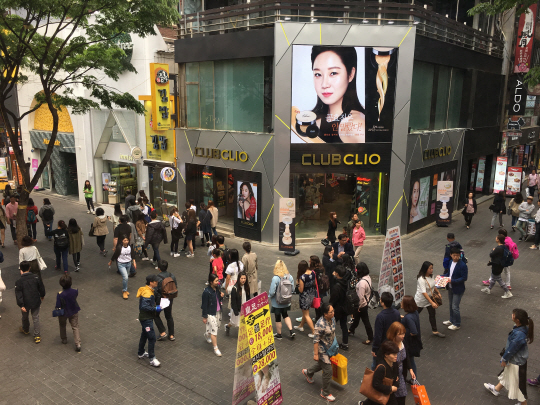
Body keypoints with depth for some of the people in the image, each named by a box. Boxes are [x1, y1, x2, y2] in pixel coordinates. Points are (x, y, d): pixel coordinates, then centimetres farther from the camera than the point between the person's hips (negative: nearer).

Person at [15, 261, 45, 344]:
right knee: (36, 318, 12)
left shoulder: (19, 282, -18)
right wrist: (42, 296, 19)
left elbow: (18, 295, -17)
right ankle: (37, 336, 12)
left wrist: (21, 305, -11)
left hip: (25, 304, -1)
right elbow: (42, 288, 1)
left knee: (25, 317, 25)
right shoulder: (36, 278, -11)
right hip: (36, 302, 1)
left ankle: (26, 330, 50)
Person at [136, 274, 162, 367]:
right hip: (146, 318, -11)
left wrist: (156, 307, 6)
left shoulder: (149, 291, 6)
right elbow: (144, 307, -30)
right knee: (152, 338, -7)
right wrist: (156, 308, -25)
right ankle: (152, 359, 1)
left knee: (144, 335, 23)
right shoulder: (147, 293, -26)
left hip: (147, 317, 11)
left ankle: (141, 353, 40)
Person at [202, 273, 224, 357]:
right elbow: (204, 305, -17)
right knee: (214, 329, -2)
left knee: (218, 325, 22)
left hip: (218, 311, 8)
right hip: (210, 313, -8)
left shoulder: (217, 288, -3)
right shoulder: (206, 292, -25)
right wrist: (204, 317, -12)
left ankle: (207, 335, 52)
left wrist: (221, 296, -11)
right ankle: (215, 348, 12)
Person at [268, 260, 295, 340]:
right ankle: (291, 331, 21)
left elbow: (271, 292, -23)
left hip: (277, 303, -5)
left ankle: (279, 334, 31)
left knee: (278, 319, 14)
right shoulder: (290, 277, -11)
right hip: (286, 302, 5)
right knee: (286, 315, 27)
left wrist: (269, 295, -2)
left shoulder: (275, 278, -27)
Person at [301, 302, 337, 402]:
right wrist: (315, 354, -21)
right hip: (322, 350, -8)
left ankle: (308, 372, 54)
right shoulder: (320, 324, -31)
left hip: (329, 348, 8)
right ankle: (325, 392, 22)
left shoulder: (332, 319, -7)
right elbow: (316, 340, -25)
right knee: (328, 371, 1)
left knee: (322, 364, 27)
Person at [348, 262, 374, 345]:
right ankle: (351, 330, 49)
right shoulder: (368, 277, -6)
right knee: (356, 317, 28)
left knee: (366, 321, 8)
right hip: (366, 302, 9)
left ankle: (370, 338, 24)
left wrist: (359, 306, -12)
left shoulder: (362, 282, -33)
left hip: (362, 305, -9)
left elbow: (361, 296, -27)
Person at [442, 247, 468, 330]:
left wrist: (452, 281, -27)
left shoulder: (462, 265, -22)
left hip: (458, 289, -8)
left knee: (455, 307, 1)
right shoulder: (451, 262, 1)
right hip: (450, 288, 8)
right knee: (450, 305, 21)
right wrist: (442, 276, -3)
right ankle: (452, 320, 41)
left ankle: (457, 324, 19)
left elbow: (464, 278, -21)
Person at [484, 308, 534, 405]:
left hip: (517, 363, -9)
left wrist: (504, 359, -8)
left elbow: (511, 349, -24)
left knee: (518, 382, 13)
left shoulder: (519, 335, -39)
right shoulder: (522, 327, -12)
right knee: (506, 375, 31)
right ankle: (496, 389, 54)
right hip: (514, 359, 9)